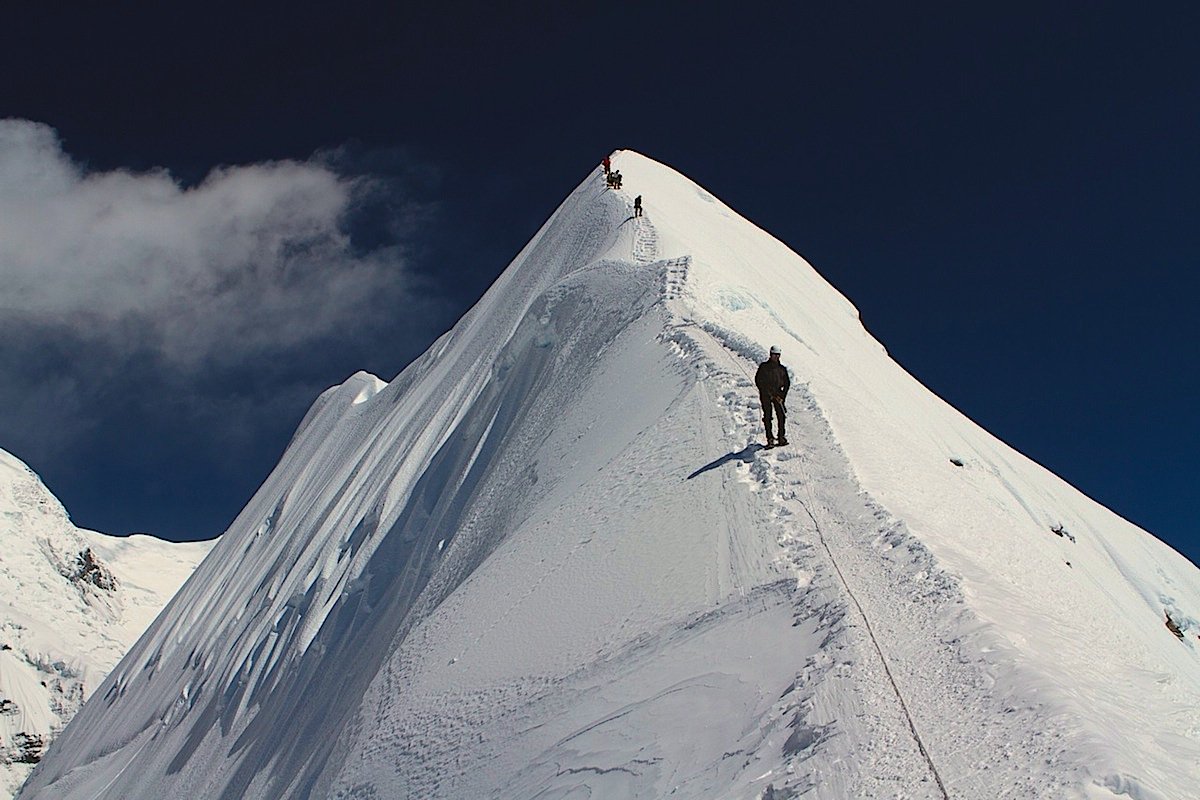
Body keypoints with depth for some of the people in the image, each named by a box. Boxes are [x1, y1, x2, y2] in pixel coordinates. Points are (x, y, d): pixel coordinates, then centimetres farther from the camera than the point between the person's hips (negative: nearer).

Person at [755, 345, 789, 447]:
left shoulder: (782, 368, 11)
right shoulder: (763, 367, 3)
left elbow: (787, 383, 10)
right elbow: (757, 380, -1)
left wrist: (782, 396, -3)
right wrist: (767, 392, -10)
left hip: (778, 394, 3)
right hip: (766, 394, -3)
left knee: (782, 415, -6)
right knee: (767, 416, -6)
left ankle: (781, 437, 1)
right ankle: (770, 439, -5)